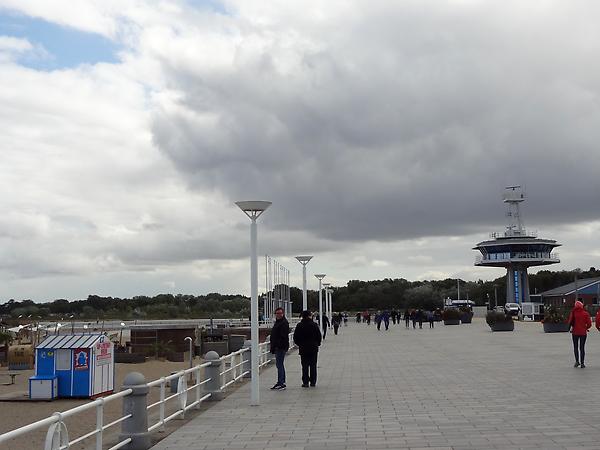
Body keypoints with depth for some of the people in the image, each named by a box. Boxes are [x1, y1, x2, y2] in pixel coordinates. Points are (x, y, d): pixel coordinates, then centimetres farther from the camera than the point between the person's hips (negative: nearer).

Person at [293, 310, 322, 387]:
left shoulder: (299, 326, -2)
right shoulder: (314, 325, -5)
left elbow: (295, 338, 1)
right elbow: (319, 336, 0)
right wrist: (317, 344, 15)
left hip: (303, 349, 0)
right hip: (313, 349, 0)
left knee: (305, 366, 3)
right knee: (313, 366, 7)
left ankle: (305, 382, 0)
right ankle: (313, 382, 8)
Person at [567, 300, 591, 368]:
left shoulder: (573, 313, -7)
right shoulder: (585, 313, -6)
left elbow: (569, 322, -10)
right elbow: (589, 324, -8)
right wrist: (586, 328, 10)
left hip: (575, 332, 0)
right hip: (583, 332, 0)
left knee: (575, 347, 13)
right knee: (582, 348, 7)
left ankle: (577, 361, 4)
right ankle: (582, 363, 6)